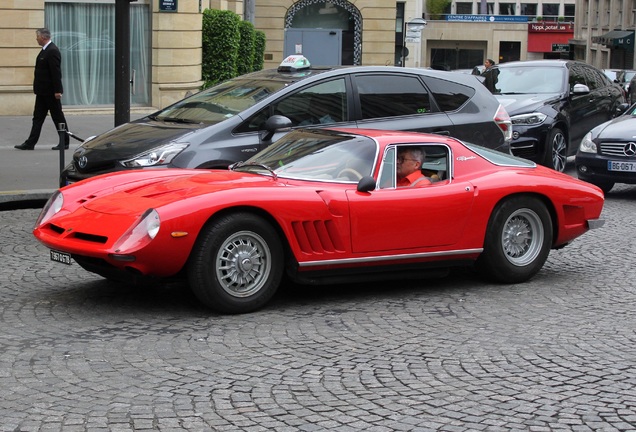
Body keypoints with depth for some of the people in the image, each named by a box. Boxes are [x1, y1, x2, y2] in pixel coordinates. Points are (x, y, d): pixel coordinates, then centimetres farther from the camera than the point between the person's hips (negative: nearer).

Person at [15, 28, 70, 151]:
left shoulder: (52, 51, -18)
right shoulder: (45, 50, 13)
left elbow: (56, 72, -22)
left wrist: (57, 91, -24)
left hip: (51, 92, -10)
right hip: (43, 91, 10)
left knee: (58, 117, 1)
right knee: (37, 117, 9)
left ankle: (64, 142, 9)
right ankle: (30, 143, 10)